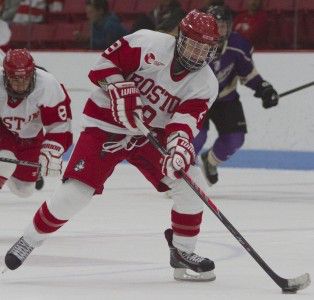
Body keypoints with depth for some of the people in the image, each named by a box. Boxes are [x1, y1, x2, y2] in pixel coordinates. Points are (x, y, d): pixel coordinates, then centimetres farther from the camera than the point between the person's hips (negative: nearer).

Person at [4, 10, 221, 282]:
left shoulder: (205, 84, -9)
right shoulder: (149, 43, -18)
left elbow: (185, 119, -21)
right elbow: (107, 61, -12)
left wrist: (180, 145, -41)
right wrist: (119, 90, -28)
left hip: (152, 135, 4)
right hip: (108, 127, -4)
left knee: (192, 183, -14)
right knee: (73, 194, -13)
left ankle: (183, 251, 4)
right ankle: (30, 239, 10)